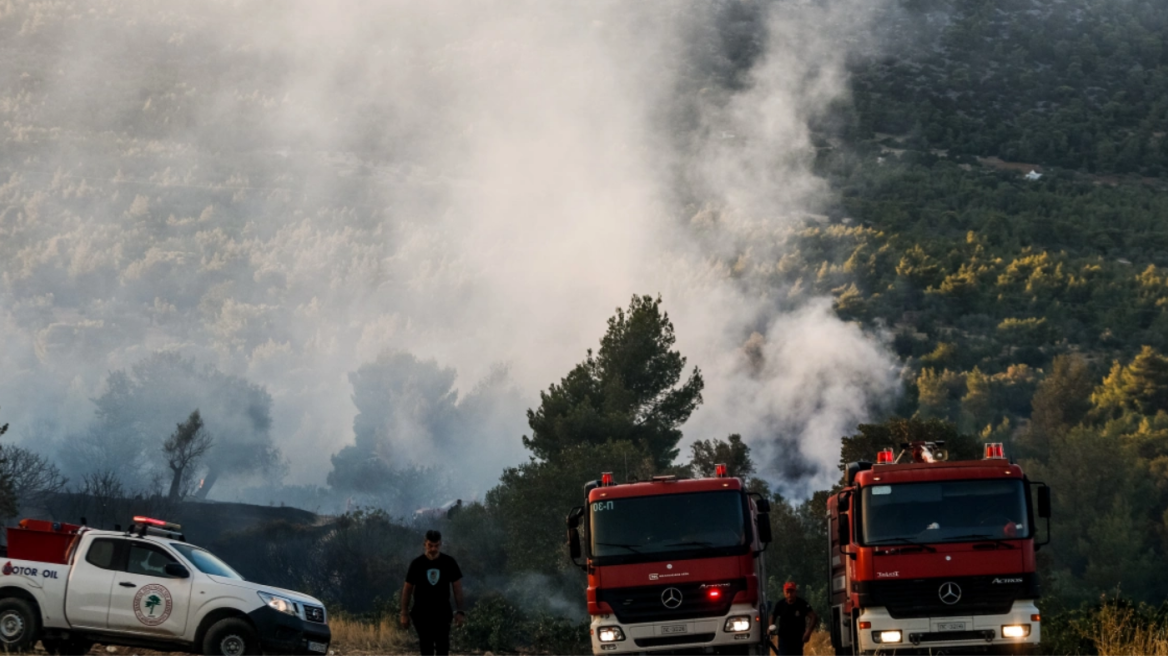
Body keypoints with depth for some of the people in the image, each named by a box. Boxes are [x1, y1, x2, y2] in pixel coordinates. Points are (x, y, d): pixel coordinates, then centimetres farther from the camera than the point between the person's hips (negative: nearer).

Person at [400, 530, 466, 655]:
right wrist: (404, 613, 0)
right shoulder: (417, 564, -4)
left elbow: (457, 587, 2)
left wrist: (460, 611, -2)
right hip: (422, 613, 0)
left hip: (442, 612, 0)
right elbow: (407, 589, 2)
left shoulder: (449, 563, -3)